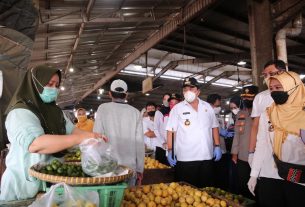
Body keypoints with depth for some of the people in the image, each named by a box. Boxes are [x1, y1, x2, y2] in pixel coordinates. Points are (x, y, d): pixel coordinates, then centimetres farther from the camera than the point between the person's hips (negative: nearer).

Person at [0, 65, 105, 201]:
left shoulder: (55, 111, 9)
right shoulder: (20, 112, -18)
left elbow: (71, 130, 3)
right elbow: (34, 144, -33)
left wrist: (90, 136, -19)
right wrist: (80, 138, -39)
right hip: (25, 183, -6)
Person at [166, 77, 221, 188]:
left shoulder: (207, 107, 9)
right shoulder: (177, 108, -2)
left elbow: (214, 127, 13)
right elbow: (171, 131, -4)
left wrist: (217, 146, 6)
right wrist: (170, 151, -9)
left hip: (206, 156, 3)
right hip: (185, 158, -3)